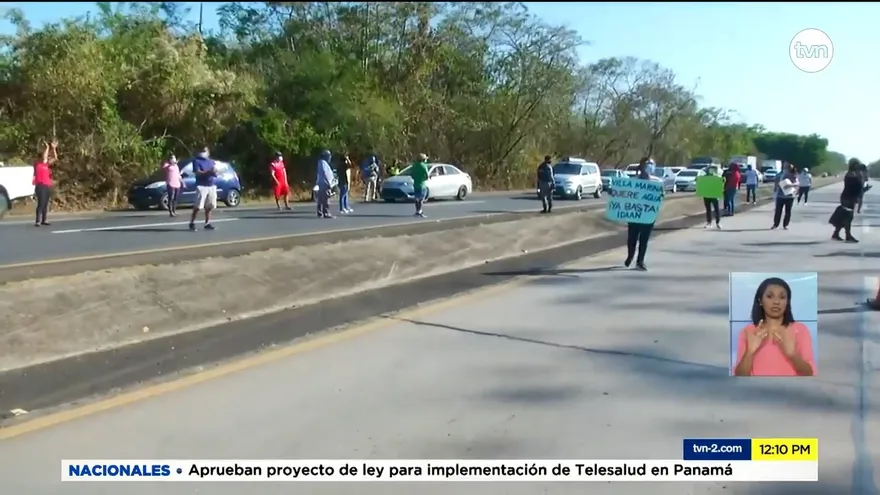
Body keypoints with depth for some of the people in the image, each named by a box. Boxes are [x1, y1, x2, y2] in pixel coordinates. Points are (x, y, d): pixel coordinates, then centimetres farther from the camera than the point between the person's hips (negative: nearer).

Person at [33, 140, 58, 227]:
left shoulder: (47, 165, 15)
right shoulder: (38, 164, -3)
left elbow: (55, 158, 12)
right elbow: (44, 157, -17)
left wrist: (54, 148, 5)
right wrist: (47, 147, -10)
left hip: (47, 186, 7)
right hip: (41, 186, -7)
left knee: (46, 204, 7)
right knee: (41, 204, -11)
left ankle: (44, 220, 11)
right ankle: (38, 221, -11)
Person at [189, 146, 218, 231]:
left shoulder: (211, 161, 20)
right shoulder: (197, 161, 1)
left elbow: (215, 172, 17)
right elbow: (197, 172, -12)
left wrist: (215, 172, -8)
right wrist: (208, 172, -23)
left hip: (212, 186, 6)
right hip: (202, 186, -6)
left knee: (209, 206, 5)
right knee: (198, 206, -10)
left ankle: (207, 223, 11)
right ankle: (192, 223, -4)